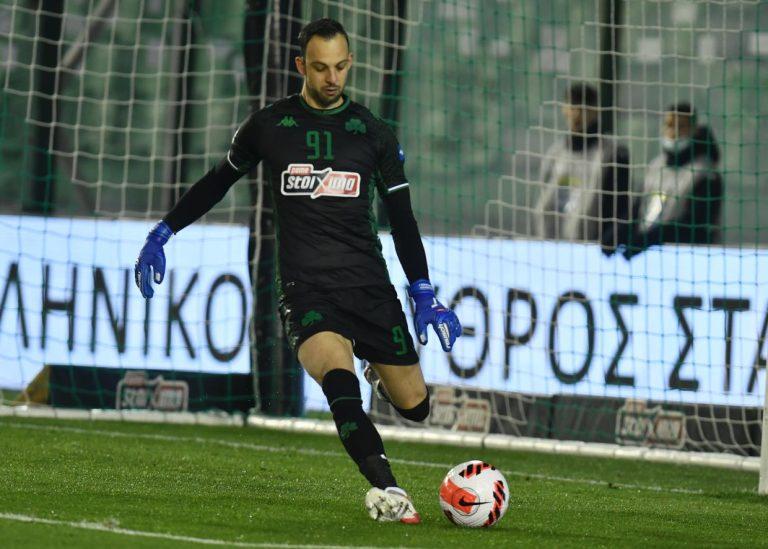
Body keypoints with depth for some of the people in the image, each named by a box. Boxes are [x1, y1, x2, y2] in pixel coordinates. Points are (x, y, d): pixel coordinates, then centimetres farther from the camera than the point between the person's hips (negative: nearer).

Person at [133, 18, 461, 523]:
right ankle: (386, 489, -42)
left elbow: (402, 217, 12)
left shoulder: (374, 134, 8)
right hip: (305, 285, -2)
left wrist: (424, 294, 7)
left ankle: (378, 371, 41)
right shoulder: (268, 126, 6)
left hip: (369, 282, 3)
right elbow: (219, 181, 22)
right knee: (338, 375, -32)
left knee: (414, 406, 4)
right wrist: (164, 232, 21)